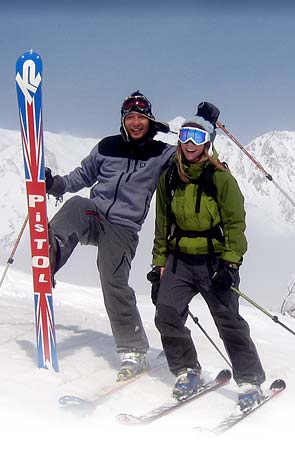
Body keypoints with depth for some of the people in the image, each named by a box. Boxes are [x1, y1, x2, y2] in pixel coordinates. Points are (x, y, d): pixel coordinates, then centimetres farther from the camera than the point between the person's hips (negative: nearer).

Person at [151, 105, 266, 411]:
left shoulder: (220, 178, -5)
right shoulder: (169, 179, 8)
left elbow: (235, 222, -6)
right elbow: (162, 225, 15)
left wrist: (230, 262, -14)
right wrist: (159, 263, 11)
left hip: (214, 260, -4)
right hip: (179, 260, 4)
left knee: (229, 321, -3)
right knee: (166, 314, -9)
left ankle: (250, 381, 11)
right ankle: (187, 372, 10)